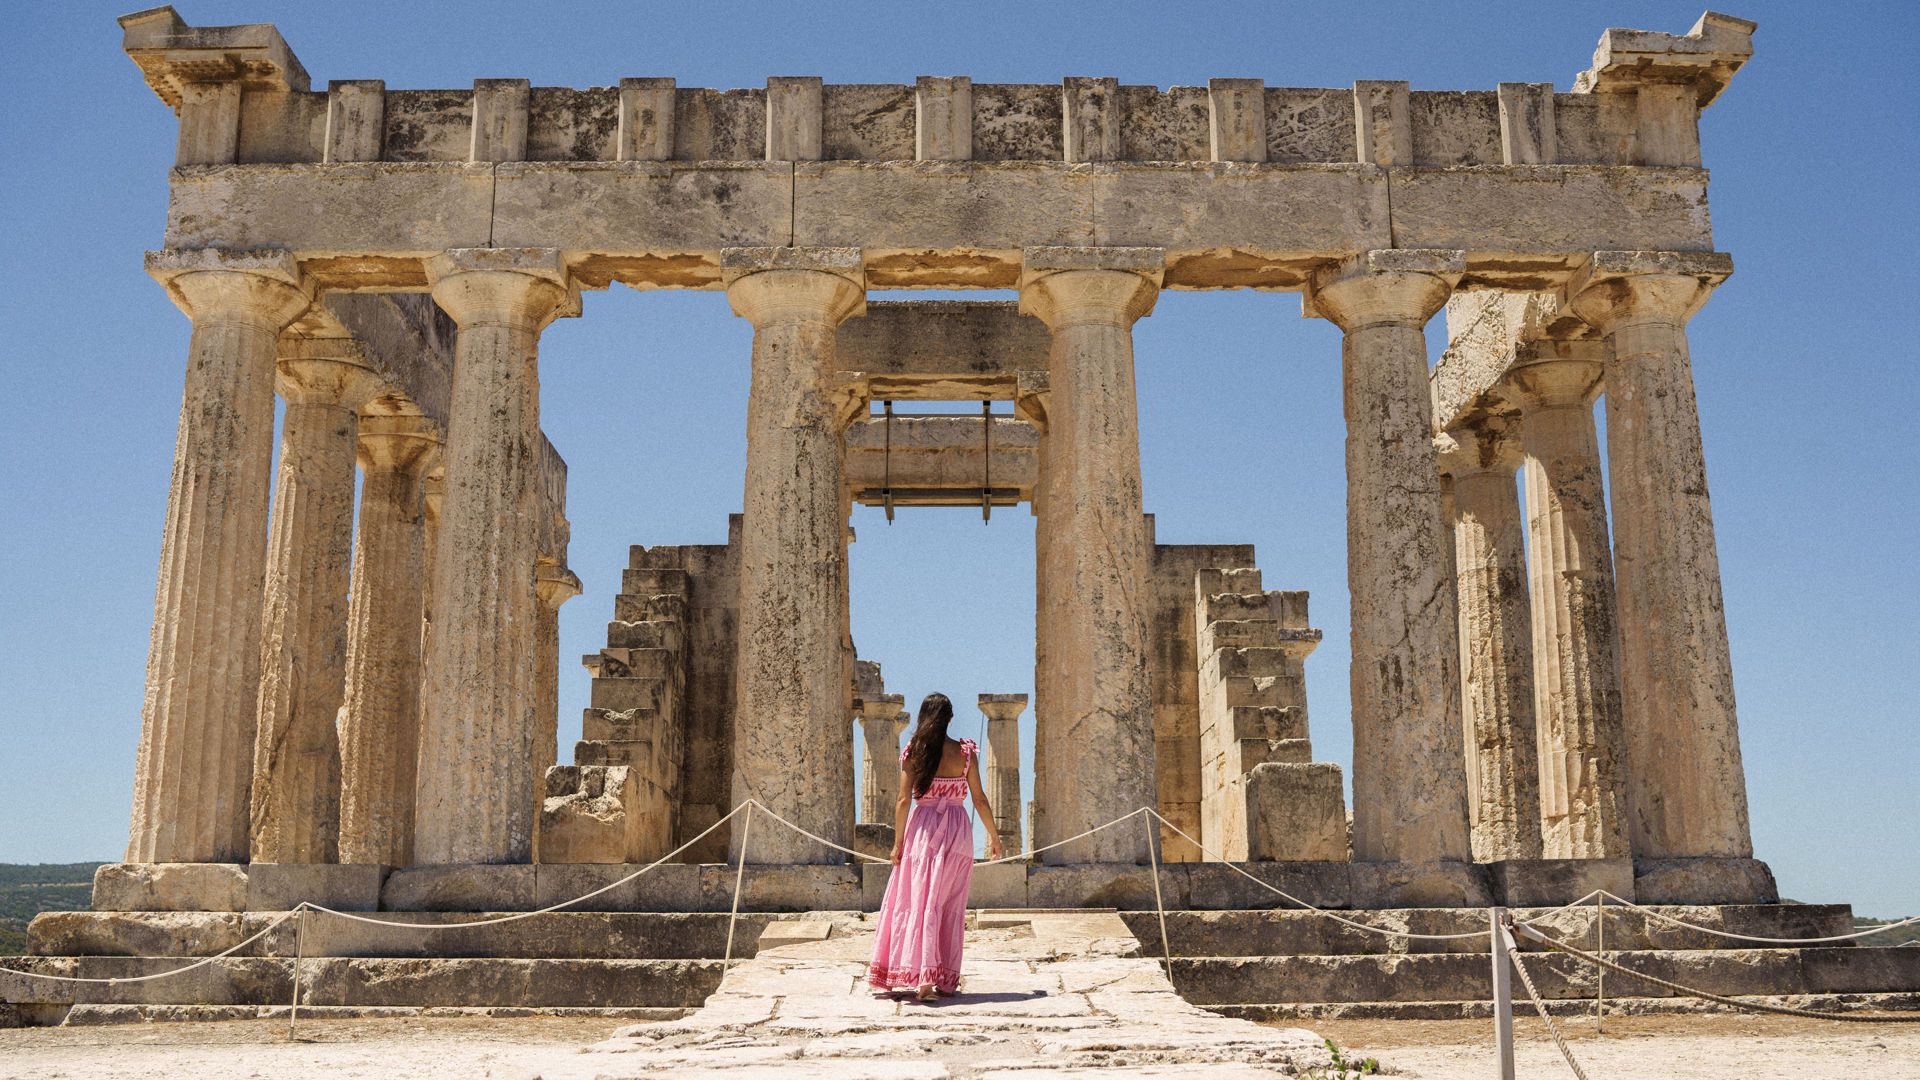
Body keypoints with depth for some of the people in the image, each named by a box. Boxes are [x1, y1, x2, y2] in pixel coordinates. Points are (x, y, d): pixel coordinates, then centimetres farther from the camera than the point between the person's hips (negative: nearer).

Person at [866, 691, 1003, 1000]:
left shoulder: (913, 752, -1)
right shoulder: (965, 753, -1)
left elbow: (903, 800, -3)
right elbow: (979, 799, 2)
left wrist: (898, 842, 4)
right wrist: (994, 835, 13)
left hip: (923, 827, -1)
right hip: (957, 829, 1)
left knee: (918, 900, 2)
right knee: (950, 905, 7)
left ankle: (921, 974, -9)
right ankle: (945, 980, 9)